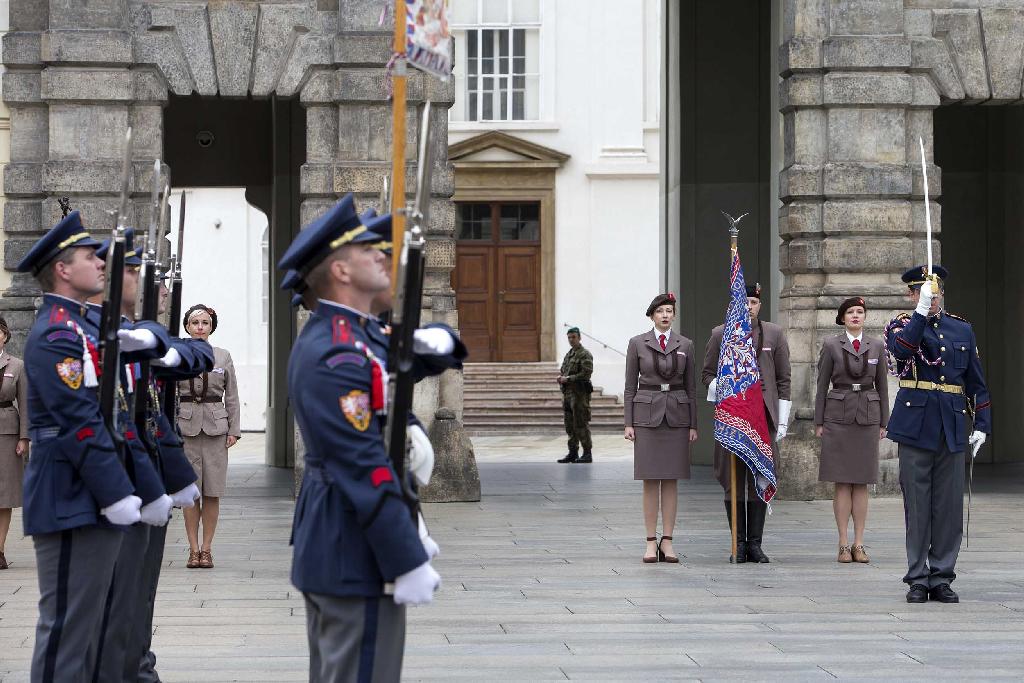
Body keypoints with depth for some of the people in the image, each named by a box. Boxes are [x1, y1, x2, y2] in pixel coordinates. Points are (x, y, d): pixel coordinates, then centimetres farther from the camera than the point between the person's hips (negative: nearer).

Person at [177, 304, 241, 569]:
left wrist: (234, 430, 3)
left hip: (215, 427, 1)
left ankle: (206, 548, 7)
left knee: (212, 493, 0)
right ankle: (193, 549, 5)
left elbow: (232, 397, 9)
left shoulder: (223, 357, 8)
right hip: (185, 425, -1)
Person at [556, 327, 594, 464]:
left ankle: (587, 453, -4)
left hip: (579, 393, -9)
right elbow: (562, 370, 26)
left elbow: (586, 374, -17)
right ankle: (573, 452, 17)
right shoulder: (568, 355, 18)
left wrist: (568, 379, -16)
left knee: (581, 424, -8)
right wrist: (561, 377, 2)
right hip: (567, 393, 9)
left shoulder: (585, 355, -8)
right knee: (570, 425, 11)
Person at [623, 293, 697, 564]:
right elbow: (630, 386, 3)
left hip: (676, 416, 1)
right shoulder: (637, 343, 3)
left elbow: (690, 386, 8)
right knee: (650, 480, -1)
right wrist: (629, 423, -3)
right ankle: (651, 542, 3)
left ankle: (667, 542, 5)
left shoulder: (685, 345, 7)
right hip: (647, 415, -1)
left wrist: (693, 425, 4)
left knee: (671, 480, 2)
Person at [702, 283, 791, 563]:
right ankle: (739, 543, 7)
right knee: (732, 482, 0)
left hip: (763, 416, 0)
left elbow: (783, 380, 8)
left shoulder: (774, 334, 8)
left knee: (760, 482, 0)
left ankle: (755, 543, 5)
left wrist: (783, 420, 2)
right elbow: (707, 373, 11)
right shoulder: (720, 335, 7)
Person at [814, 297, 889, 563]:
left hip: (867, 417, 2)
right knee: (842, 482, -1)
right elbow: (822, 385, 4)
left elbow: (882, 386, 11)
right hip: (838, 416, -2)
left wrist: (883, 423, 8)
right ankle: (844, 544, 2)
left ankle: (859, 543, 6)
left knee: (861, 483, 3)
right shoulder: (831, 346, 2)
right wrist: (819, 422, 0)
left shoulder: (877, 346, 8)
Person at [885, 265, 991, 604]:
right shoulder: (903, 325, 4)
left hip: (952, 429, 3)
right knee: (917, 506, 0)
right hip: (916, 428, -3)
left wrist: (982, 425, 8)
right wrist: (921, 312, -26)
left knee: (949, 506, 3)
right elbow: (901, 350, -21)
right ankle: (918, 579, 6)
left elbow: (976, 382, 15)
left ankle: (941, 578, 10)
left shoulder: (962, 329, 13)